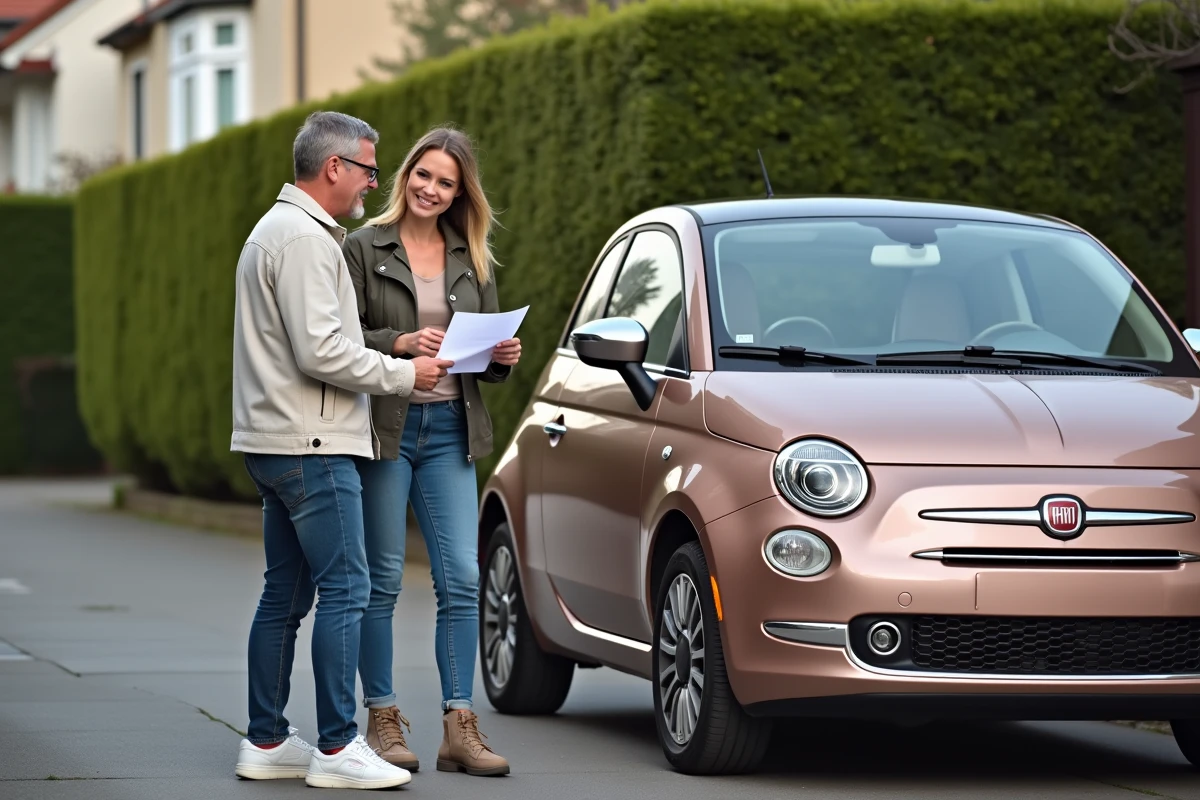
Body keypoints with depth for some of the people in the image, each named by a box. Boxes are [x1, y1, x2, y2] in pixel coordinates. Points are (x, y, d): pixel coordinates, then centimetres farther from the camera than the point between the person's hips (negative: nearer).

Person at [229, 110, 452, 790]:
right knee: (345, 588, -10)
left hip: (278, 444, 11)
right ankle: (337, 748, -11)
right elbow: (320, 351, -21)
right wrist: (402, 374, -11)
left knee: (286, 594, 12)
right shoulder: (304, 238, -14)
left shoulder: (279, 229, 21)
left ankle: (266, 742, 16)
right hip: (312, 445, -11)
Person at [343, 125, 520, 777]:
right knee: (382, 581, 1)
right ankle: (382, 719, 10)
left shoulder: (472, 258, 13)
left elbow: (485, 346, 16)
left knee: (462, 578, -2)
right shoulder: (365, 247, 0)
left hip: (449, 429, 4)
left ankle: (459, 728, 0)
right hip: (384, 425, -4)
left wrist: (503, 357, -5)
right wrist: (398, 344, -20)